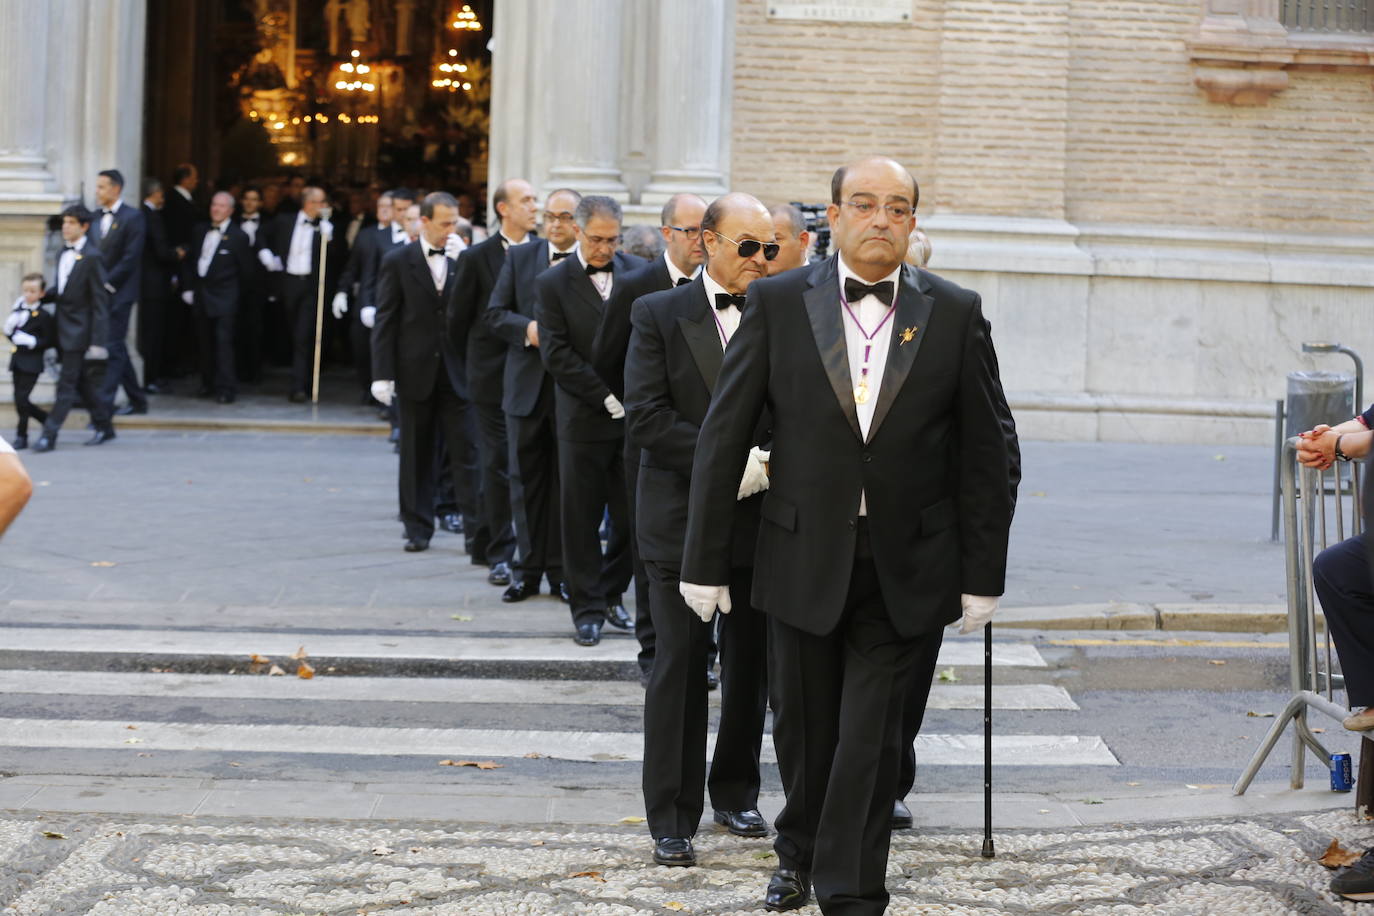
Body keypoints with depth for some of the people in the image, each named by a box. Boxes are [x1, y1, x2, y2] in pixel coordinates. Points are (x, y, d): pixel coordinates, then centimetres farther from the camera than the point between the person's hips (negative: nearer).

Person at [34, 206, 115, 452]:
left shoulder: (91, 257, -14)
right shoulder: (64, 254, 11)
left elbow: (99, 302, -15)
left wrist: (97, 341, -18)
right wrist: (43, 296, 1)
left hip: (78, 330, -8)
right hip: (63, 328, 8)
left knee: (67, 384, -7)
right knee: (81, 382, 14)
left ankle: (49, 436, -8)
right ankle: (104, 427, 25)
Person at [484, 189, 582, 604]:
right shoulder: (520, 257, 8)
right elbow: (495, 313, 5)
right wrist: (528, 329, -12)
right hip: (527, 385, 3)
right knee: (526, 478, 7)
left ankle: (562, 571, 13)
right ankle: (528, 569, 14)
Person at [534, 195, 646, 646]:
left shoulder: (638, 272, 4)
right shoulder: (552, 283, -4)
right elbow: (556, 355, -9)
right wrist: (607, 396, -14)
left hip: (634, 415, 2)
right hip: (584, 419, -2)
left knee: (632, 516, 5)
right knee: (582, 519, 3)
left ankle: (610, 594, 23)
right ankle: (587, 608, 13)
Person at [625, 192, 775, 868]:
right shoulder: (659, 314, -2)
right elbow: (645, 414, -10)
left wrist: (769, 461, -14)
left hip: (760, 519, 3)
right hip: (682, 520, -3)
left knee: (751, 665, 12)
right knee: (680, 665, -2)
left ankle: (736, 793, 29)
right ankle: (671, 819, 4)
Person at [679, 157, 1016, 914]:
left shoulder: (955, 313, 0)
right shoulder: (777, 303, -2)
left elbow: (983, 452, 2)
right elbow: (724, 434, -1)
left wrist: (982, 575, 0)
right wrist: (704, 558, -3)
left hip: (904, 567, -1)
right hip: (804, 559, 1)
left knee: (869, 736, -1)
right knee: (802, 725, 14)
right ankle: (798, 852, 39)